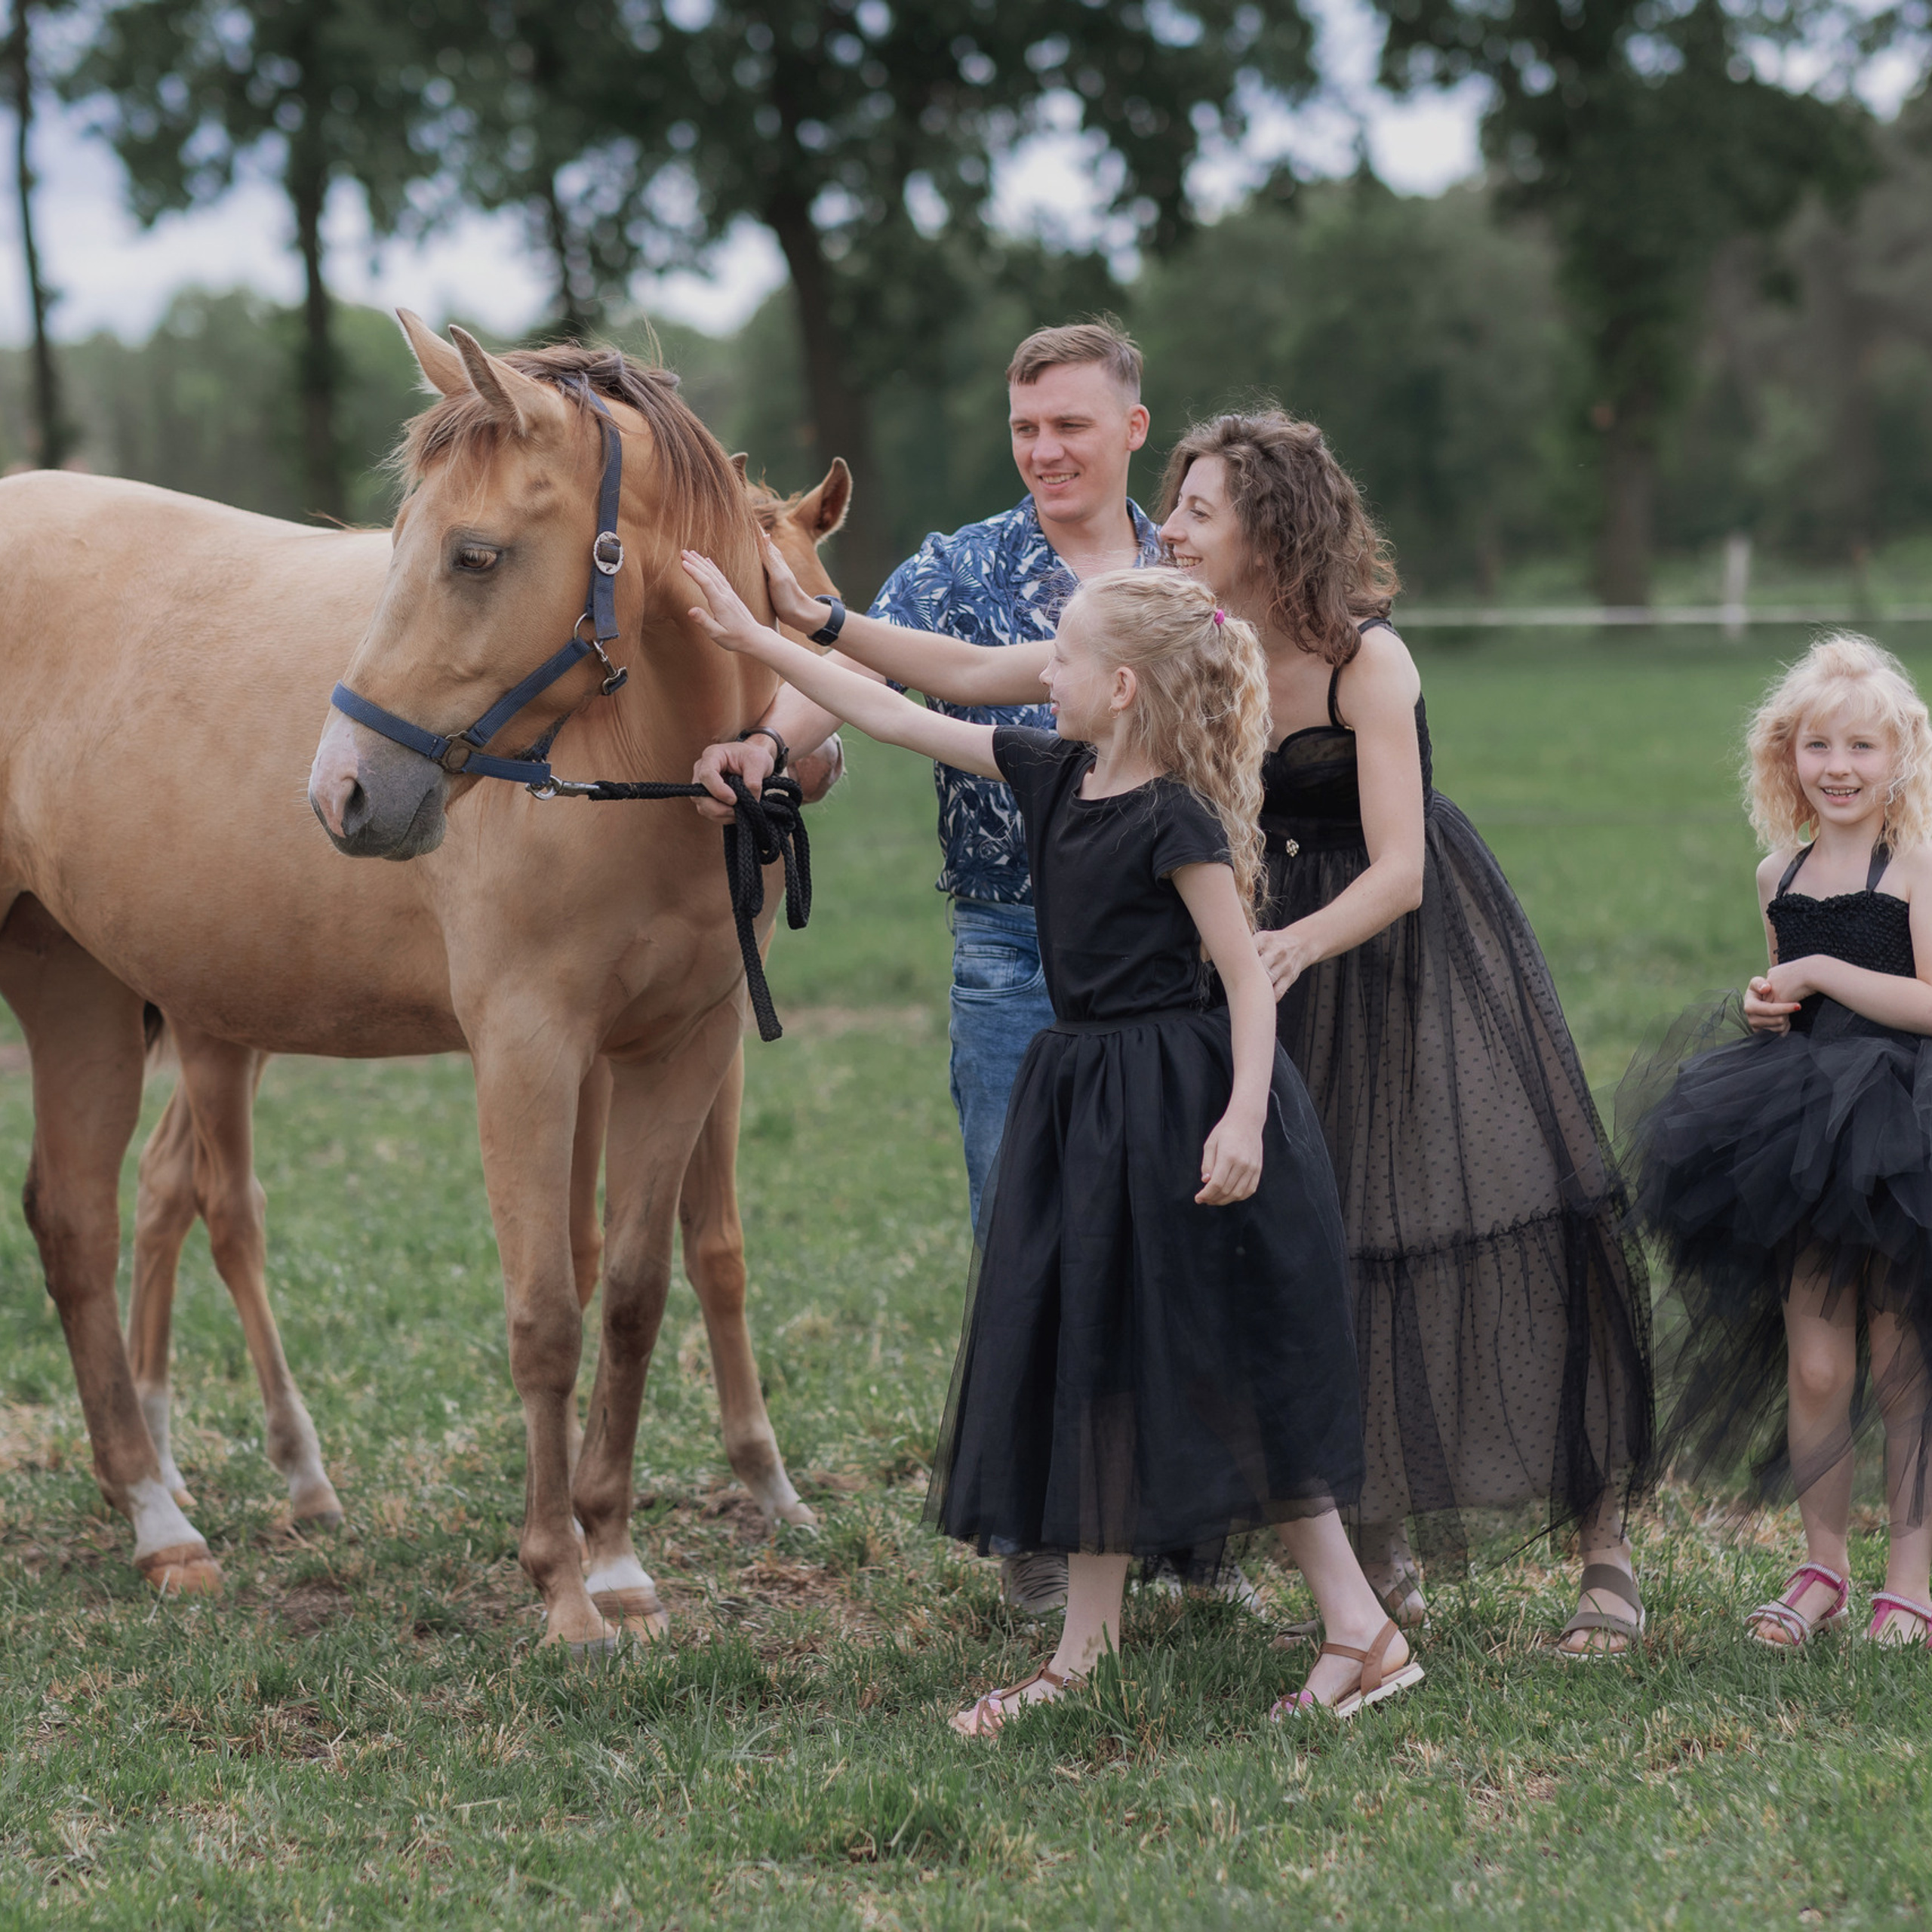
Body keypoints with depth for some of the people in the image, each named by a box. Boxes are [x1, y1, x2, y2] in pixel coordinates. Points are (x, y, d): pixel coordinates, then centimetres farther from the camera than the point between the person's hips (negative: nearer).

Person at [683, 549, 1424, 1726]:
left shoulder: (1177, 821, -16)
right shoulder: (1051, 775, 7)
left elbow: (1249, 974, -17)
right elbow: (896, 718, 12)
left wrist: (1244, 1117, -28)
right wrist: (751, 635, 14)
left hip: (1177, 1100, -8)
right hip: (1083, 1102, 9)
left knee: (1230, 1372, -6)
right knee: (1089, 1366, 11)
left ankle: (1363, 1633, 2)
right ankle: (1088, 1646, 18)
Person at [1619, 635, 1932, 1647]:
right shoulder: (1780, 874, 10)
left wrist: (1822, 972, -14)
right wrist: (1765, 1003, 3)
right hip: (1796, 1139, 4)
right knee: (1813, 1365, 4)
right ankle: (1822, 1565, 17)